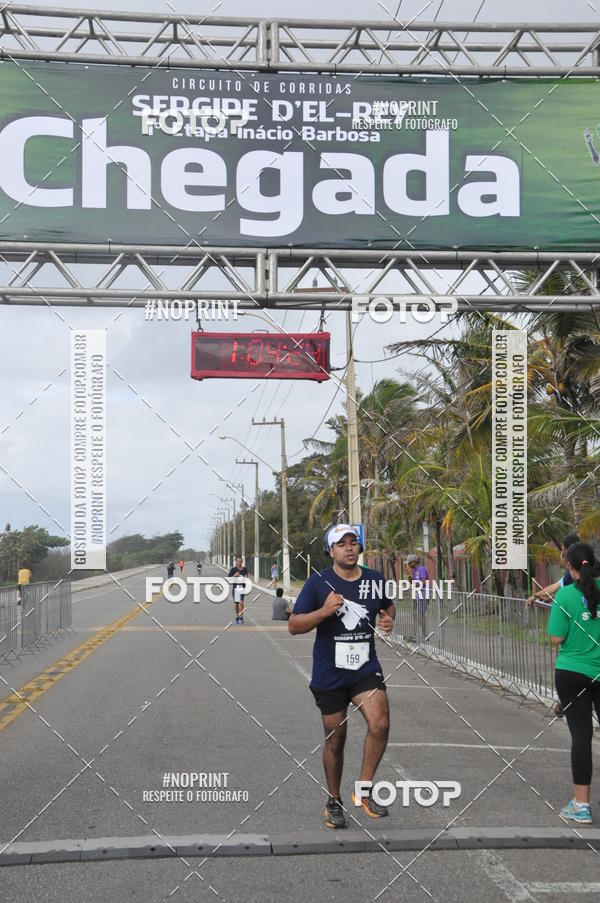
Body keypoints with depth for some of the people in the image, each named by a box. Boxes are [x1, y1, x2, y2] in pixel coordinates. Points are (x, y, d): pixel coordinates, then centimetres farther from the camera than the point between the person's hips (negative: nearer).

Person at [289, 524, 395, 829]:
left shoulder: (375, 580, 3)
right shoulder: (318, 582, -6)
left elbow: (389, 606, 24)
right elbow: (293, 626, -7)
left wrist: (389, 620, 1)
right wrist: (323, 611, -23)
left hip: (366, 669, 2)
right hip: (329, 675, -2)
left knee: (380, 725, -19)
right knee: (334, 739, 8)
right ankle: (334, 801, 29)